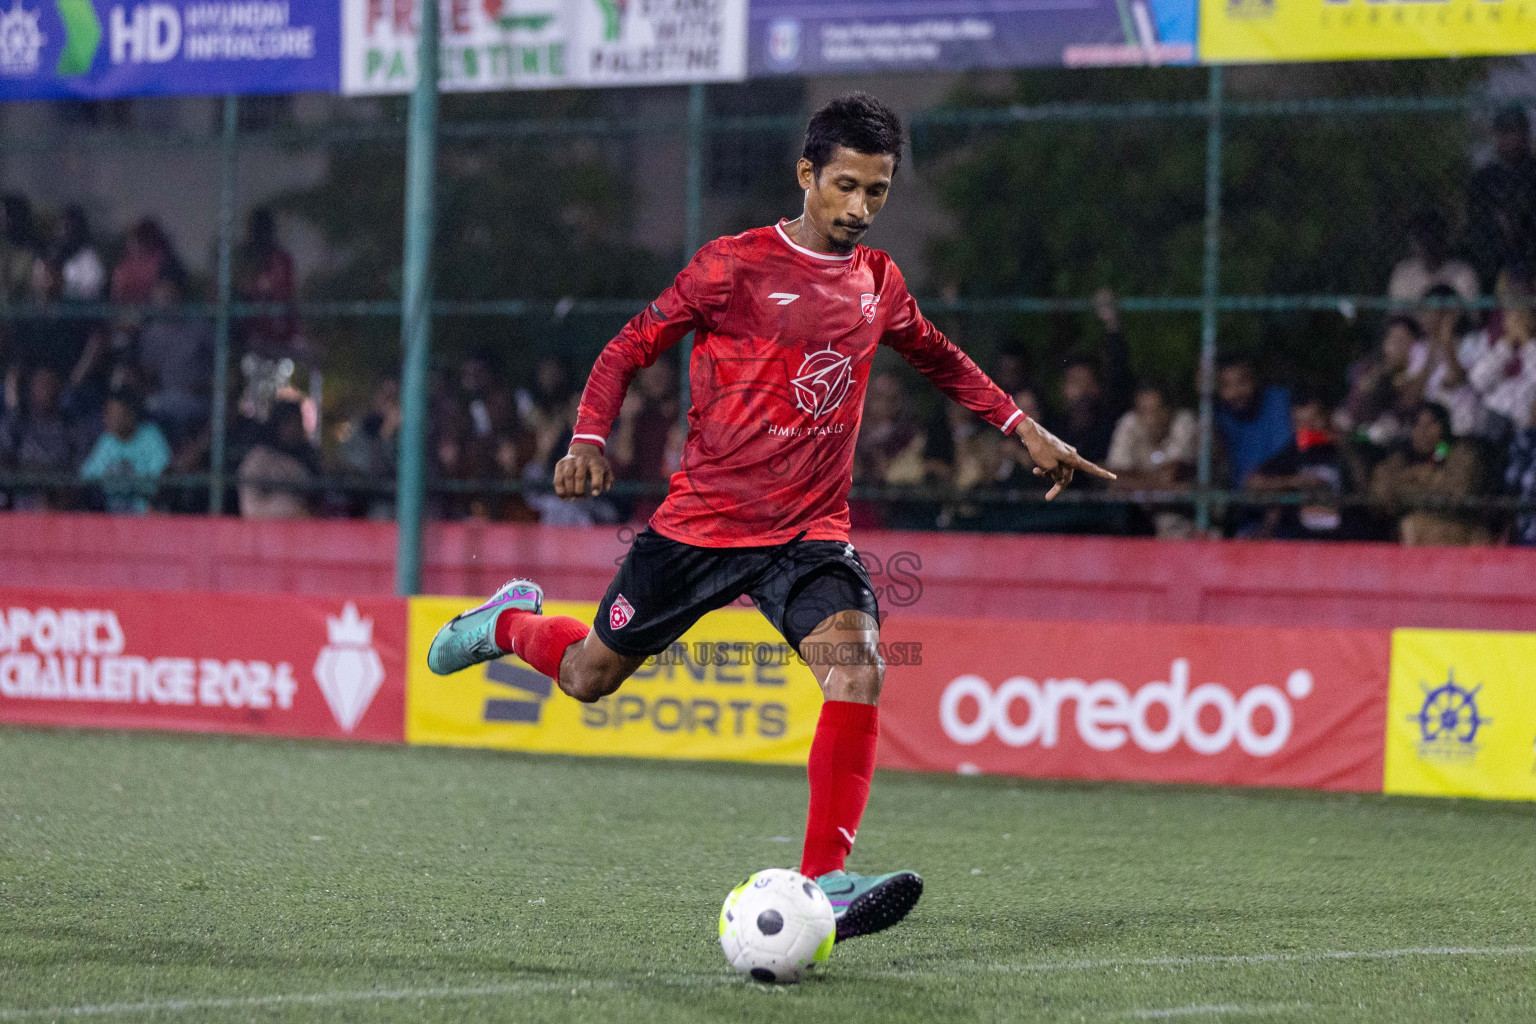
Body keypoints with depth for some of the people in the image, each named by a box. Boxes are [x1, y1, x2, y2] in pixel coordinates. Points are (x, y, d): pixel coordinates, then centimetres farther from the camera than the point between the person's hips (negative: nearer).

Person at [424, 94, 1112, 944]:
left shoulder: (879, 284, 7)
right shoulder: (733, 266, -9)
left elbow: (941, 361, 28)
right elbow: (629, 349, -3)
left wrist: (1022, 428, 20)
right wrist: (589, 440, -18)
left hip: (810, 532, 3)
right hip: (701, 520, -3)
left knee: (857, 666, -24)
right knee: (590, 675, 10)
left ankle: (825, 882, -27)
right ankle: (509, 623, 46)